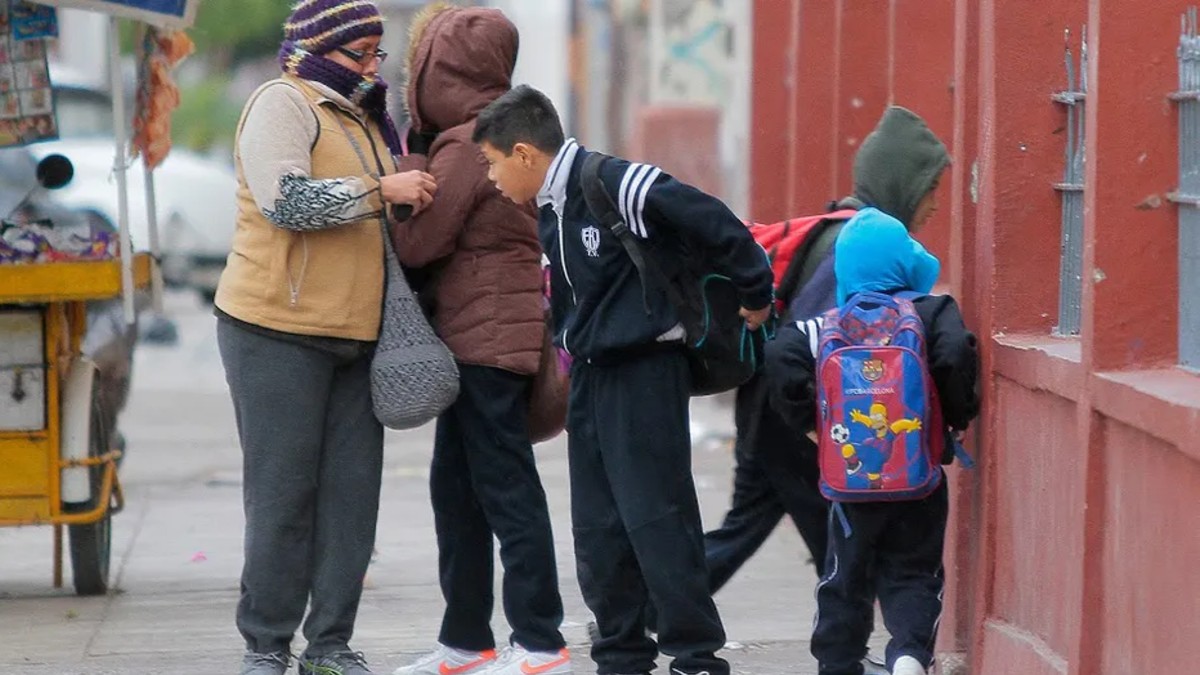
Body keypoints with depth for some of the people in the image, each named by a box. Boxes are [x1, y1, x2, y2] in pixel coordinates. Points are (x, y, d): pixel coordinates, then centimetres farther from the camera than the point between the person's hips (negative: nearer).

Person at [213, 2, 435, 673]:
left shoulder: (365, 119, 20)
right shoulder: (283, 103, -6)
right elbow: (285, 199, -21)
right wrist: (381, 190, -18)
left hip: (357, 337, 8)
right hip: (278, 330, -8)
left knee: (352, 492, 4)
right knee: (283, 492, -5)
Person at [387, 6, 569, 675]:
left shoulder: (465, 145, -15)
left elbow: (419, 242, -14)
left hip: (487, 337, -10)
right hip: (486, 336, 10)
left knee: (506, 490, -7)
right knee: (456, 488, 14)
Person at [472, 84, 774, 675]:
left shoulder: (616, 186, -19)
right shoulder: (550, 211, 10)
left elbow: (714, 223, -20)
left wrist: (754, 295, -12)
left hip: (646, 371, -9)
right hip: (590, 376, 9)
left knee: (655, 516, -8)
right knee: (597, 526, 9)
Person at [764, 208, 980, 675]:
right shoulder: (932, 314, -5)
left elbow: (783, 361, -15)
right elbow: (955, 357, -22)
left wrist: (810, 421, -1)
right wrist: (958, 416, -5)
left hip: (853, 473, 1)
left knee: (847, 575, 16)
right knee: (912, 571, 8)